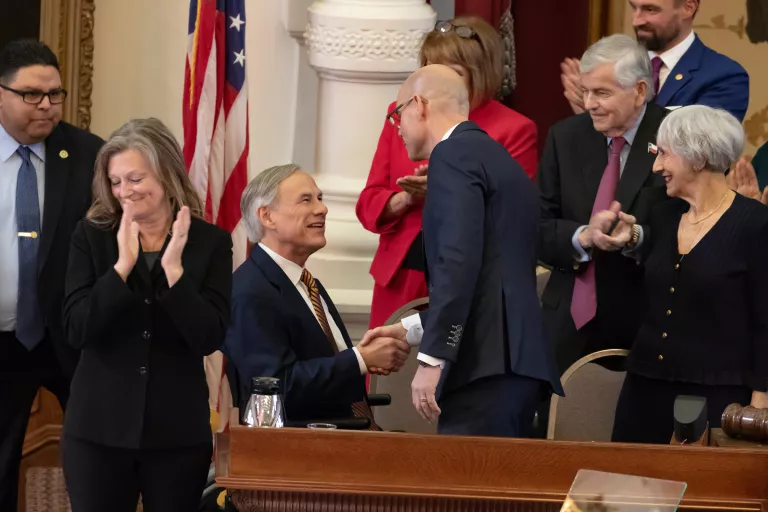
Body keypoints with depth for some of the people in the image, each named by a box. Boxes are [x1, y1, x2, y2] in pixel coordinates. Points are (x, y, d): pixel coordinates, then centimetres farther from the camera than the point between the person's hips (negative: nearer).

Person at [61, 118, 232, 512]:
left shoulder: (210, 242, 0)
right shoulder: (91, 236, 1)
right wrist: (122, 265, -17)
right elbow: (76, 331, -9)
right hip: (98, 427, 0)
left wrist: (173, 268, -18)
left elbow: (209, 339, -9)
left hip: (179, 431, 0)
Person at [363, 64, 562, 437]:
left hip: (485, 367, -9)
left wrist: (431, 358, -18)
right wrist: (412, 329, 29)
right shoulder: (497, 157, 24)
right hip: (517, 362, 9)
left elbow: (459, 261, -17)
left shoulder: (454, 154, -5)